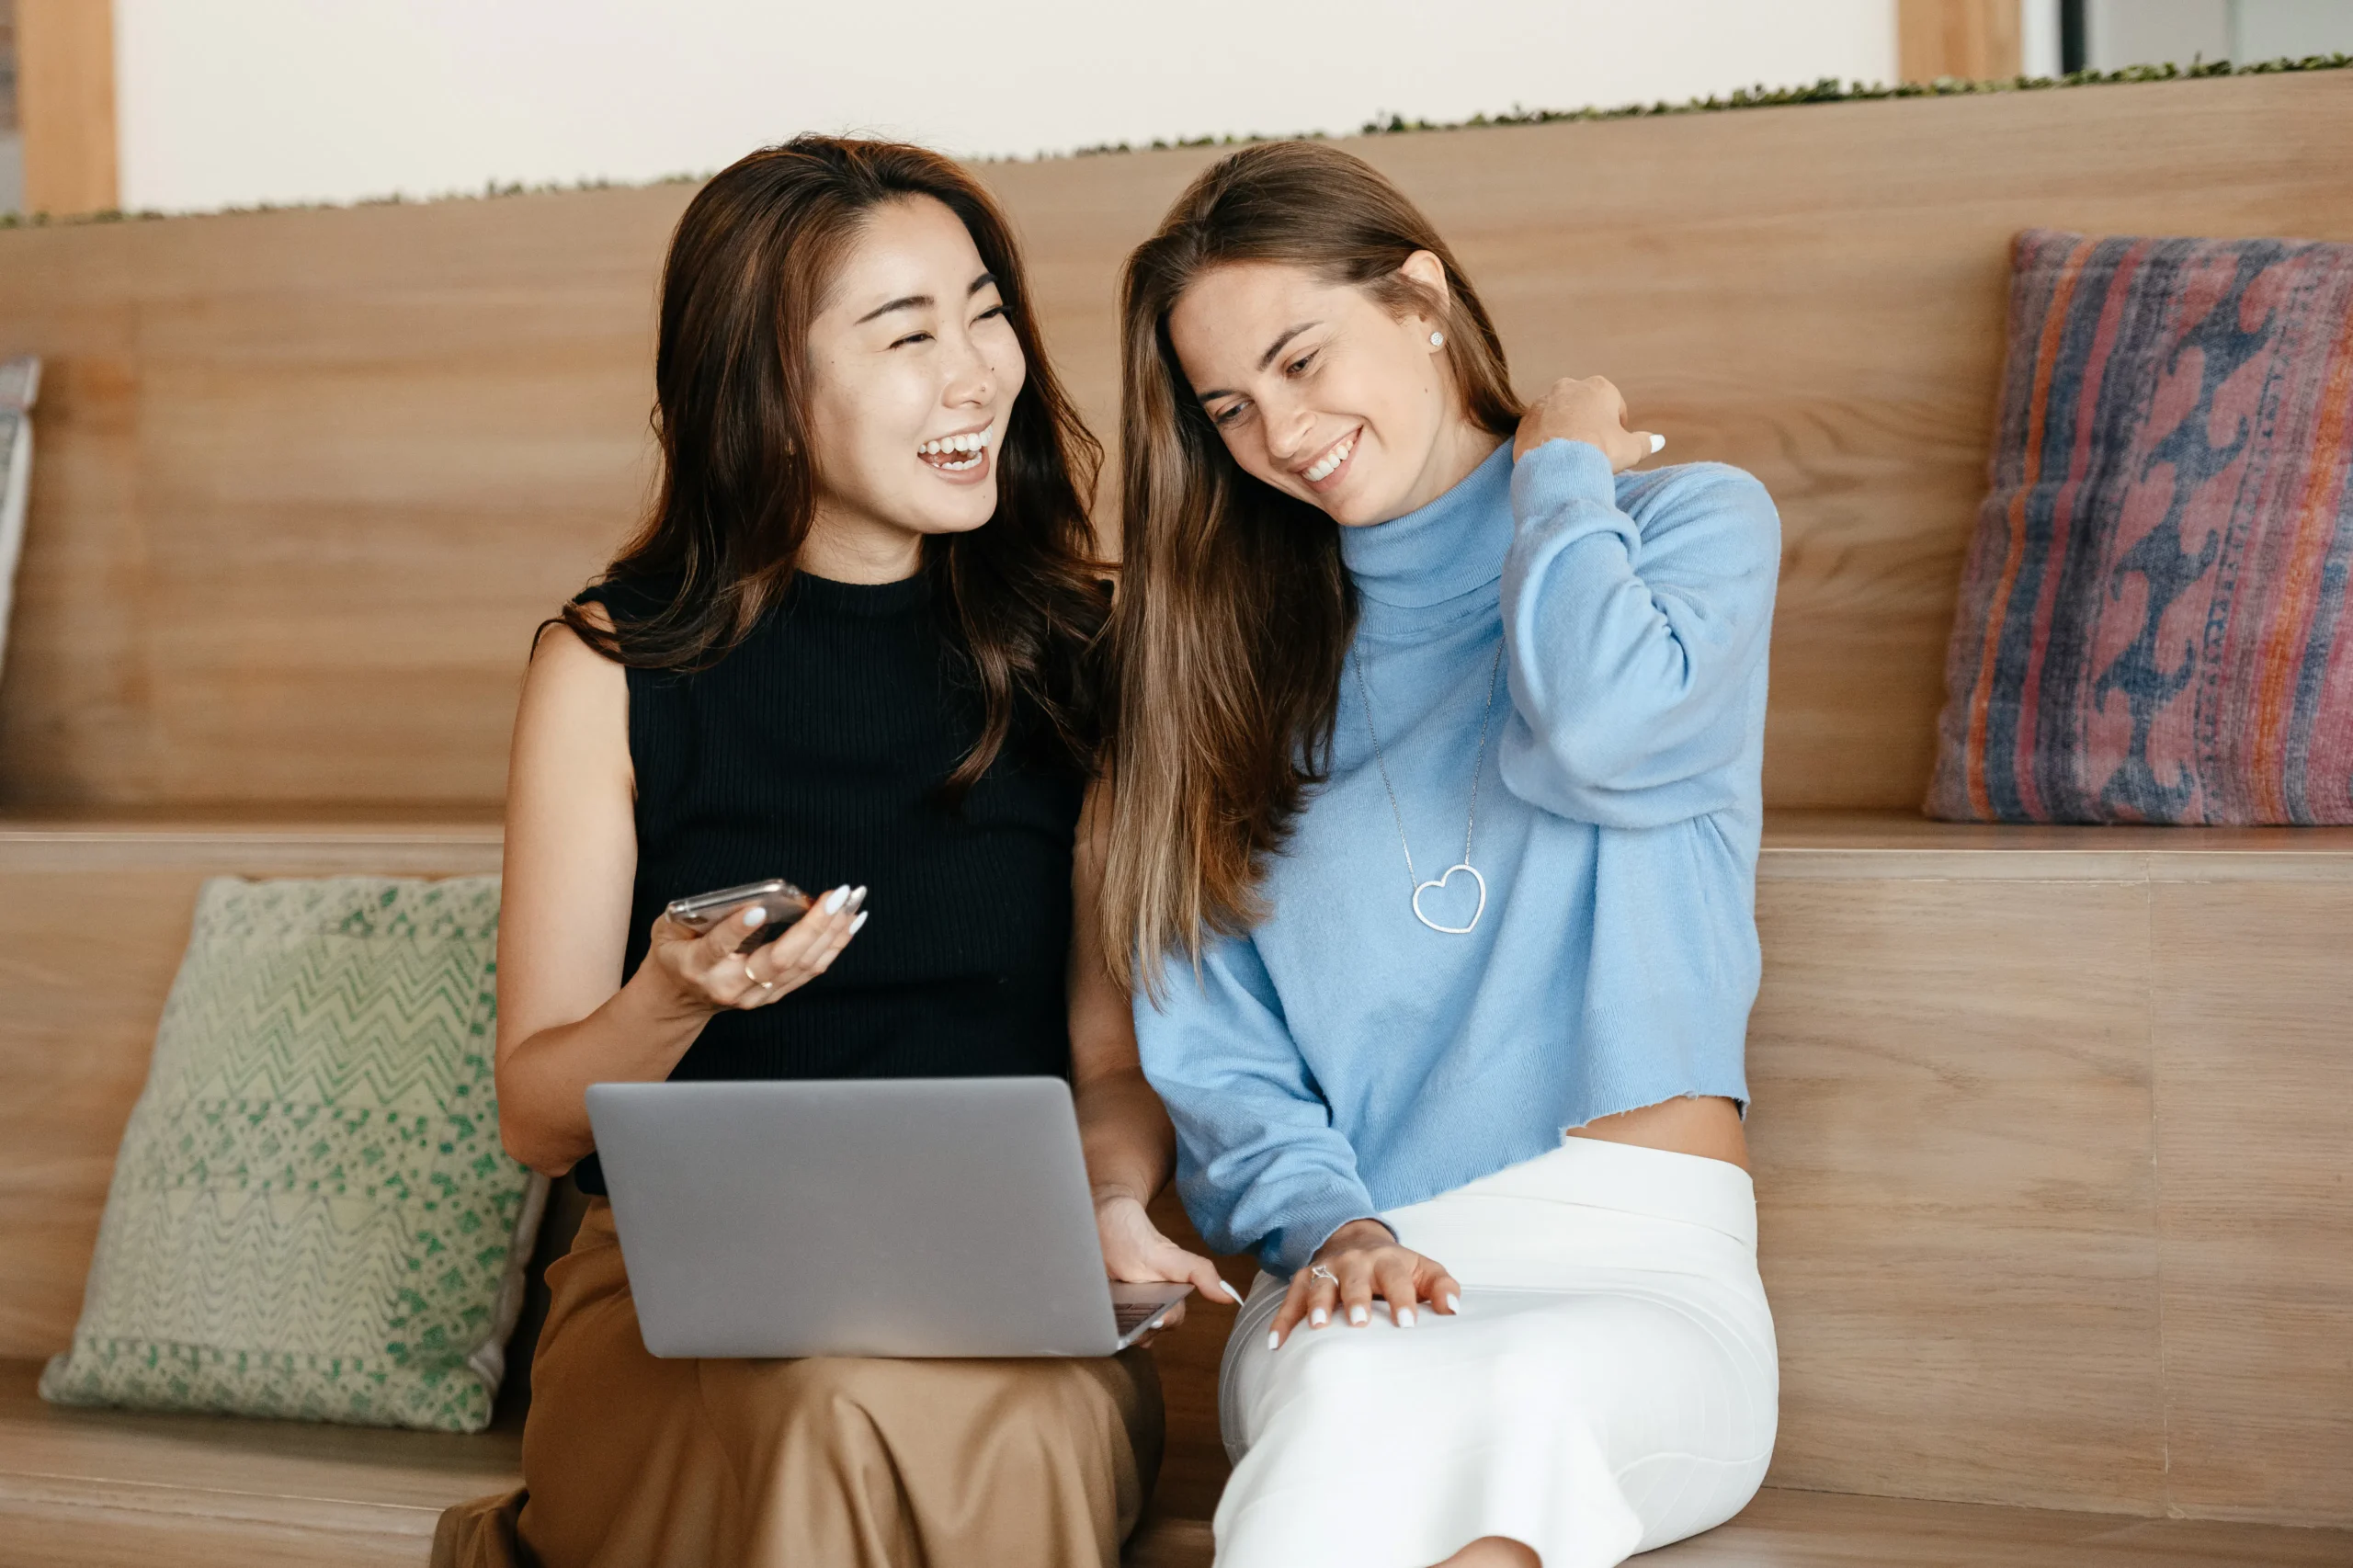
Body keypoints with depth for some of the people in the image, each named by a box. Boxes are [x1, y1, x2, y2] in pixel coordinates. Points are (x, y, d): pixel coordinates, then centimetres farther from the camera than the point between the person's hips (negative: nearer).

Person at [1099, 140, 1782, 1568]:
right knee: (1354, 1386, -35)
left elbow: (1603, 723, -18)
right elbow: (1217, 1047, 11)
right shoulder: (1243, 650, 17)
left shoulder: (1695, 524, 8)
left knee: (1508, 1395, -37)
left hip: (1649, 1281, -1)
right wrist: (1328, 1224, -9)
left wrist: (1556, 468, 1)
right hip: (1358, 1287, 2)